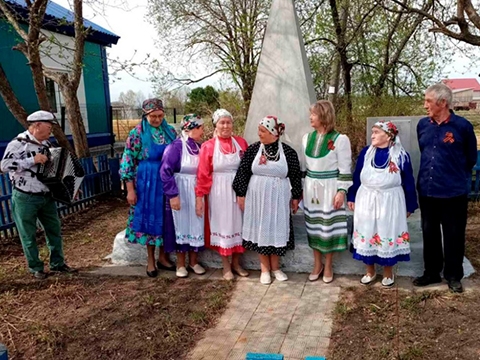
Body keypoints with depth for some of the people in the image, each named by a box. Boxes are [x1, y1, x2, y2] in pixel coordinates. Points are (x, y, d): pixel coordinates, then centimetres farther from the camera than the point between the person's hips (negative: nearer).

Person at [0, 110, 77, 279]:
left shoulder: (46, 144, 8)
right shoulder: (18, 143, -13)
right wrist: (32, 160, -27)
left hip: (47, 197, 7)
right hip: (25, 199, -7)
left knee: (55, 229, 13)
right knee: (29, 235, 6)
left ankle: (57, 263, 26)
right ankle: (36, 268, 21)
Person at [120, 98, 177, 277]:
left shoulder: (170, 132, 4)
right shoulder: (137, 133, -6)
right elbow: (128, 160, -7)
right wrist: (130, 189, -10)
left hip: (168, 181, 3)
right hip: (146, 182, -3)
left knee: (165, 218, 8)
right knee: (149, 218, 5)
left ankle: (163, 257, 23)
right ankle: (150, 260, 19)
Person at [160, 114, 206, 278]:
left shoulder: (200, 147, 2)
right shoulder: (176, 146, -14)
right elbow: (165, 172, -17)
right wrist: (173, 195, -20)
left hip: (196, 193, 5)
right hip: (180, 193, -5)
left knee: (195, 225, 11)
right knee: (181, 225, 7)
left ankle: (193, 261, 26)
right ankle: (180, 263, 21)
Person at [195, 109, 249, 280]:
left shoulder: (241, 142, 3)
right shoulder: (208, 146, -3)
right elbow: (203, 174, -5)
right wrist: (199, 197, -8)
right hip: (219, 192, -2)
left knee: (238, 224, 10)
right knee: (223, 225, 5)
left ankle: (236, 263, 25)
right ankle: (226, 267, 18)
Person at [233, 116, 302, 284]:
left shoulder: (288, 152, -5)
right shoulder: (253, 149, -3)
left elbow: (295, 175, 1)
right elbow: (242, 172, 1)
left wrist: (296, 197, 4)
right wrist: (241, 194, -1)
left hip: (278, 198, -1)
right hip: (257, 197, 1)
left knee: (277, 230, 7)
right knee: (260, 229, 6)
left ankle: (275, 267, 25)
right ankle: (265, 268, 21)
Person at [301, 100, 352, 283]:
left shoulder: (340, 139, -10)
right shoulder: (307, 137, 6)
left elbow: (345, 169, -8)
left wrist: (341, 191, -13)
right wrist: (301, 188, 12)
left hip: (330, 188, -4)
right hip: (311, 188, 5)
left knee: (330, 225, 4)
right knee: (313, 226, 10)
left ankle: (328, 266, 20)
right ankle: (317, 264, 25)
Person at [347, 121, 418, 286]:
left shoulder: (401, 155, -8)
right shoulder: (365, 153, -1)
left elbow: (408, 183, -2)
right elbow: (356, 177, 5)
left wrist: (410, 206, 2)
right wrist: (351, 197, 6)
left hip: (389, 203, -2)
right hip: (366, 202, 3)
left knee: (387, 235, 9)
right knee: (366, 234, 10)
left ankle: (388, 273, 29)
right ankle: (370, 271, 28)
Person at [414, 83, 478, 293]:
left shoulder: (462, 126, -10)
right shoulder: (422, 125, 3)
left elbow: (471, 158, 3)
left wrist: (456, 176, 13)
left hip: (453, 193, -4)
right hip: (426, 191, 4)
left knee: (453, 236, 7)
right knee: (429, 234, 14)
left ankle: (453, 276, 23)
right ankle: (432, 272, 29)